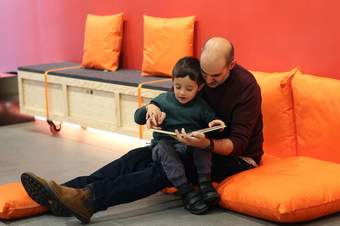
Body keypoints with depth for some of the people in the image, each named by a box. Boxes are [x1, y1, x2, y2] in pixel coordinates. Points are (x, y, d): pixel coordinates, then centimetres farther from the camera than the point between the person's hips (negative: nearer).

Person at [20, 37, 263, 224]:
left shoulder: (246, 87, -21)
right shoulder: (196, 72, -3)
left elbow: (237, 144, -23)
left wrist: (207, 144, -43)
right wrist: (153, 108, -21)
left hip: (237, 157, -6)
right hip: (201, 144, 6)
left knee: (165, 169, -30)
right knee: (139, 156, -17)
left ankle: (89, 199, -44)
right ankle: (69, 191, -31)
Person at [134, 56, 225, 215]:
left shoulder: (201, 106, 9)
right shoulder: (163, 100, 8)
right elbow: (137, 118, 9)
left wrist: (215, 124, -19)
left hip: (192, 148, 0)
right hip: (167, 145, 0)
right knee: (163, 147, -34)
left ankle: (205, 182, -27)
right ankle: (186, 191, -39)